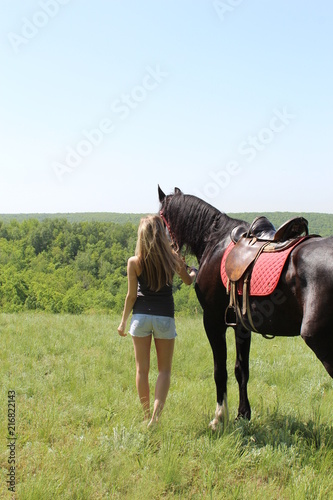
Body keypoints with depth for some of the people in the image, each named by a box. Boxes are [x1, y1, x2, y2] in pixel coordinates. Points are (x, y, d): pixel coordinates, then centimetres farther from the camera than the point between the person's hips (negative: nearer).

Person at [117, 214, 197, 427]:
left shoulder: (134, 262, -8)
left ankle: (147, 417, 19)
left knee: (142, 369, 12)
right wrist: (193, 271, 34)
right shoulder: (173, 258, -6)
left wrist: (123, 322, 8)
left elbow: (131, 295, -5)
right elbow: (188, 280, 11)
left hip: (141, 316, 0)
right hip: (165, 317, 0)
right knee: (165, 370, 10)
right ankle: (156, 415, -5)